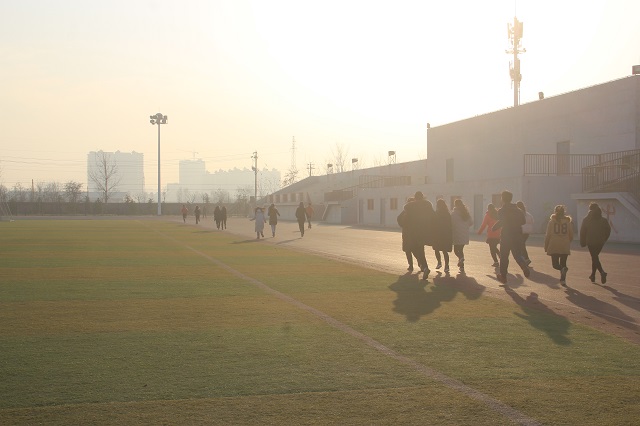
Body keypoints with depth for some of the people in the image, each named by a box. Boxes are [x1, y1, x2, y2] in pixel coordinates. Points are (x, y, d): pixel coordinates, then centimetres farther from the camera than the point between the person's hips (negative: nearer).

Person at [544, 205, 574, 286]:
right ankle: (563, 280, 2)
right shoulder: (568, 222, 3)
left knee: (555, 264, 5)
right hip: (565, 247, 2)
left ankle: (563, 269, -26)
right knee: (563, 264, 14)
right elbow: (571, 235, 7)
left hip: (554, 247, -2)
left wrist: (546, 246, 5)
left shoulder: (551, 222, -2)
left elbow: (548, 235, -3)